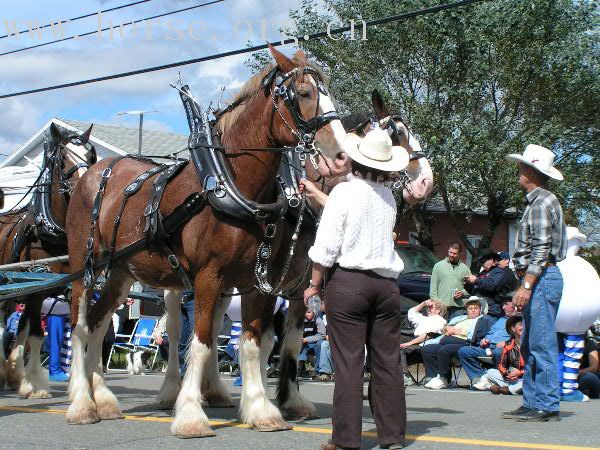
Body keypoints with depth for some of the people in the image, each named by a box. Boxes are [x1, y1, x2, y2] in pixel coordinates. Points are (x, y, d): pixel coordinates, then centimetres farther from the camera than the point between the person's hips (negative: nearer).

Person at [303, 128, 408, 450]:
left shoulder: (344, 191, -8)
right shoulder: (388, 197, 9)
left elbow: (326, 247, -12)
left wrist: (314, 284, -1)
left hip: (348, 281, -5)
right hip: (387, 283, 5)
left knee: (348, 363, -2)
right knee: (387, 362, 9)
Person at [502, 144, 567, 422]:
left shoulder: (542, 202, -10)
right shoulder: (537, 202, 21)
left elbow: (541, 249, -18)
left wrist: (526, 286, -22)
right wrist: (526, 284, 19)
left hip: (542, 279, -11)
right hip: (538, 281, 11)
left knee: (542, 345, -9)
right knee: (529, 347, 12)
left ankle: (548, 406, -6)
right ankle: (532, 403, 16)